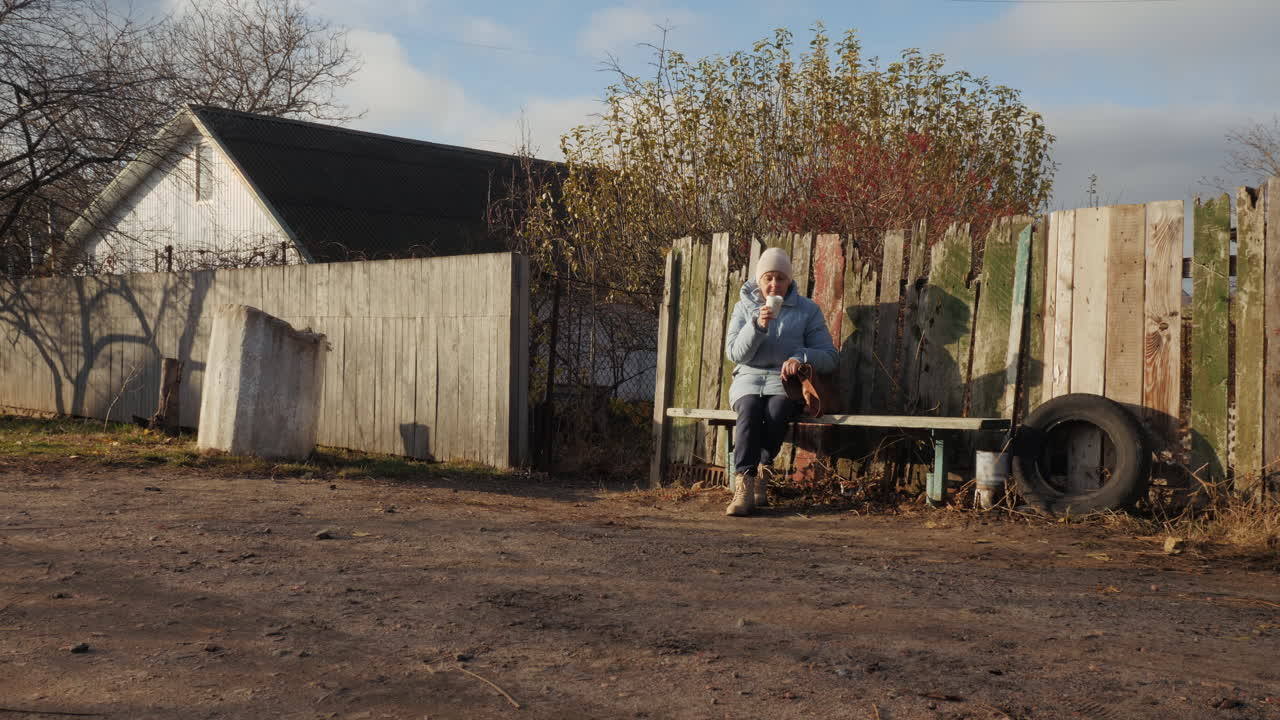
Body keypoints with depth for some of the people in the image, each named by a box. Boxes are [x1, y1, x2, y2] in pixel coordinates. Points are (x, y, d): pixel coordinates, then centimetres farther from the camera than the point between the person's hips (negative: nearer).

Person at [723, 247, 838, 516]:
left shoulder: (807, 310, 9)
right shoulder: (744, 307, 12)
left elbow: (830, 356, 5)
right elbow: (735, 353, 1)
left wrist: (801, 357, -16)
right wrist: (757, 325, -15)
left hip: (785, 382, -1)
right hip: (749, 380, 1)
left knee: (776, 409, -35)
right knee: (750, 409, -33)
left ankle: (760, 476, -24)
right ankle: (744, 486, -41)